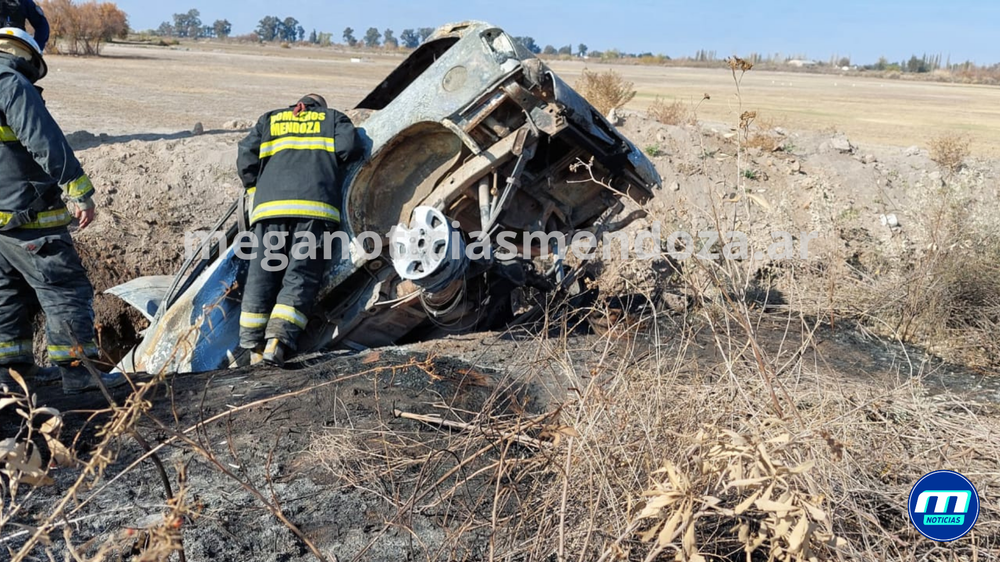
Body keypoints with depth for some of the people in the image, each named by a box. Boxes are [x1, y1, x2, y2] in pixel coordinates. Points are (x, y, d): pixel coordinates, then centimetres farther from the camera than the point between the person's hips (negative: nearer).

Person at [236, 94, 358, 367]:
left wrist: (256, 190, 25)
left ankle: (254, 346, 2)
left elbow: (246, 158, 14)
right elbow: (345, 150, 3)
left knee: (261, 274, 5)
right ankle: (279, 340, -19)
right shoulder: (335, 118, 23)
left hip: (269, 204, 2)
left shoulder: (268, 120, 27)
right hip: (314, 204, -2)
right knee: (301, 275, -4)